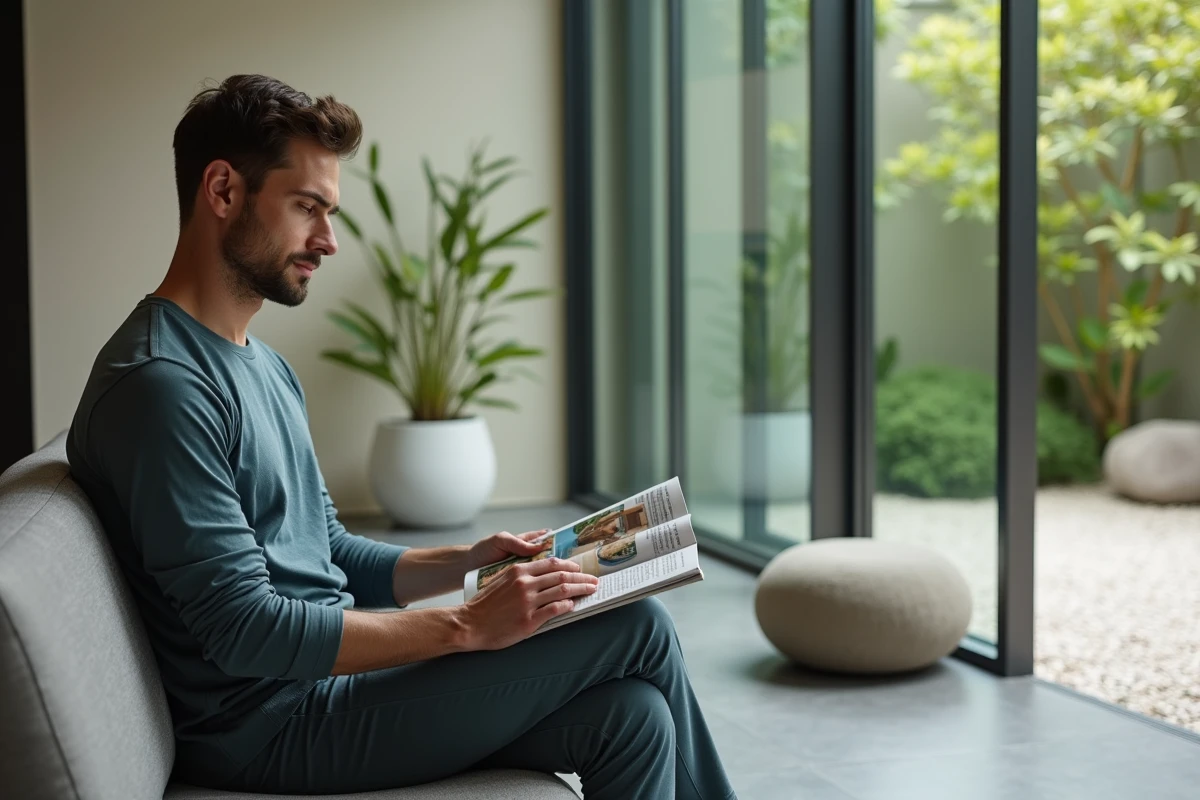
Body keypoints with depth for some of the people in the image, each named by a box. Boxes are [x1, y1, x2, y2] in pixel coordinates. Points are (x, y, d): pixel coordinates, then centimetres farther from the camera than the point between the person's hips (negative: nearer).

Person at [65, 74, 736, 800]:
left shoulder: (264, 365, 15)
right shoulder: (159, 384, -17)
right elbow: (246, 631, -22)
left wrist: (464, 564, 4)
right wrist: (467, 626, -20)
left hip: (322, 677, 9)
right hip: (274, 726, -9)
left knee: (630, 715, -10)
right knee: (637, 625, -10)